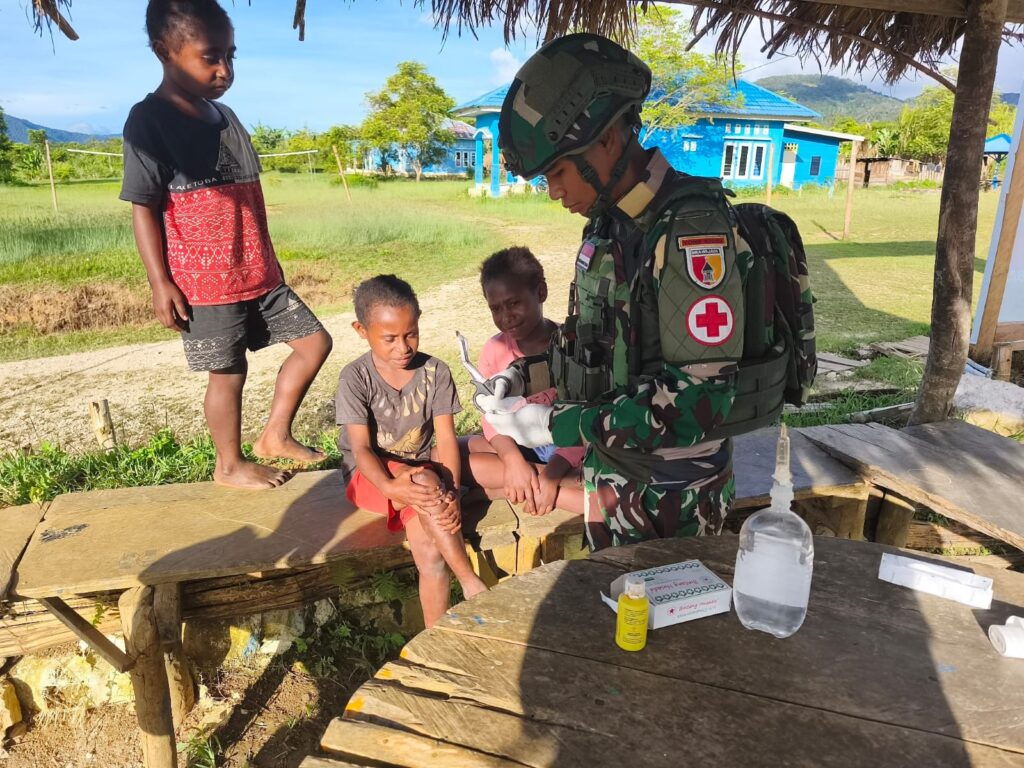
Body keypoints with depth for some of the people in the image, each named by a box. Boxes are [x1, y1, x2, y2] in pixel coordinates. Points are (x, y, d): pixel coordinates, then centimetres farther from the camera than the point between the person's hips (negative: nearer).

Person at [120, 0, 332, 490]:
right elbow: (143, 207, -11)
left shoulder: (224, 116, 13)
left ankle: (275, 435, 20)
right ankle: (230, 466, 24)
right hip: (204, 282, -7)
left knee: (315, 341, 8)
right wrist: (160, 284, -15)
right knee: (228, 372, 2)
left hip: (257, 275, 8)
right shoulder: (149, 120, -8)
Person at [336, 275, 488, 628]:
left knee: (429, 550, -25)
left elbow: (446, 439, -10)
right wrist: (390, 486, -38)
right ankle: (472, 583, -25)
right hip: (371, 476, -2)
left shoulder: (435, 372, -6)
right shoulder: (356, 378, -13)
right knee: (426, 480, -35)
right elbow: (361, 448, -18)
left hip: (419, 471, 3)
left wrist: (450, 492, -27)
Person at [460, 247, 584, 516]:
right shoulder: (494, 351, -3)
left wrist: (552, 474, -29)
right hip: (515, 447, 4)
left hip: (568, 448, -3)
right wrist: (513, 459, -27)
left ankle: (510, 488, -20)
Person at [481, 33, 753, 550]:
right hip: (609, 478, 8)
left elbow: (696, 405, -29)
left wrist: (554, 425, -26)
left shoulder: (690, 229, -24)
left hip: (670, 503, -7)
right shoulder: (610, 223, 2)